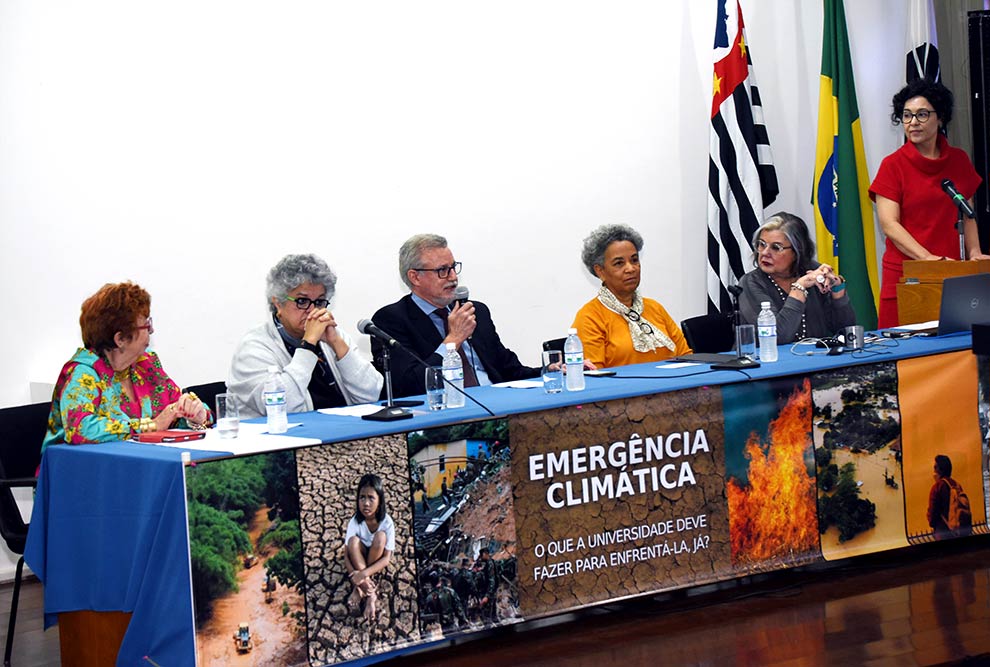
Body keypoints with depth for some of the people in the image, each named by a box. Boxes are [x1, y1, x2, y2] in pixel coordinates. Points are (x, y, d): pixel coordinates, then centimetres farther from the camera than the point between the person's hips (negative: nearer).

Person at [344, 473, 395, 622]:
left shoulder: (386, 522, -23)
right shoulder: (355, 522, -21)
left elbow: (386, 559, -26)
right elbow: (346, 556, -21)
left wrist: (363, 574, -40)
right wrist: (354, 574, -41)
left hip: (377, 561, -1)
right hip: (359, 559, 1)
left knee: (380, 536, -31)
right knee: (353, 541, -31)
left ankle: (360, 590, -26)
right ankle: (371, 593, -34)